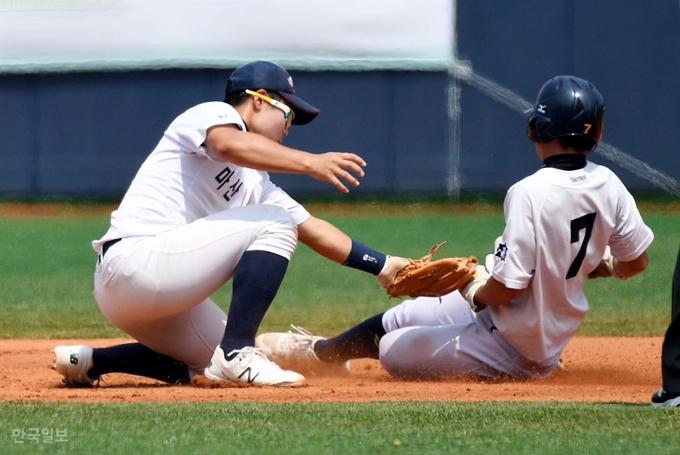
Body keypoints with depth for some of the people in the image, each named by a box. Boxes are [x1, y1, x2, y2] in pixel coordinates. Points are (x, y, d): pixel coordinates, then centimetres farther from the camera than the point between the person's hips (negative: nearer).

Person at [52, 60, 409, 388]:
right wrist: (309, 162, -32)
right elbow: (230, 144, -26)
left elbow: (311, 229, 25)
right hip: (133, 261, -10)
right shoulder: (213, 114, -1)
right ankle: (238, 353, -19)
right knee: (273, 223, -10)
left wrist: (383, 267, 18)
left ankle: (91, 361, 17)